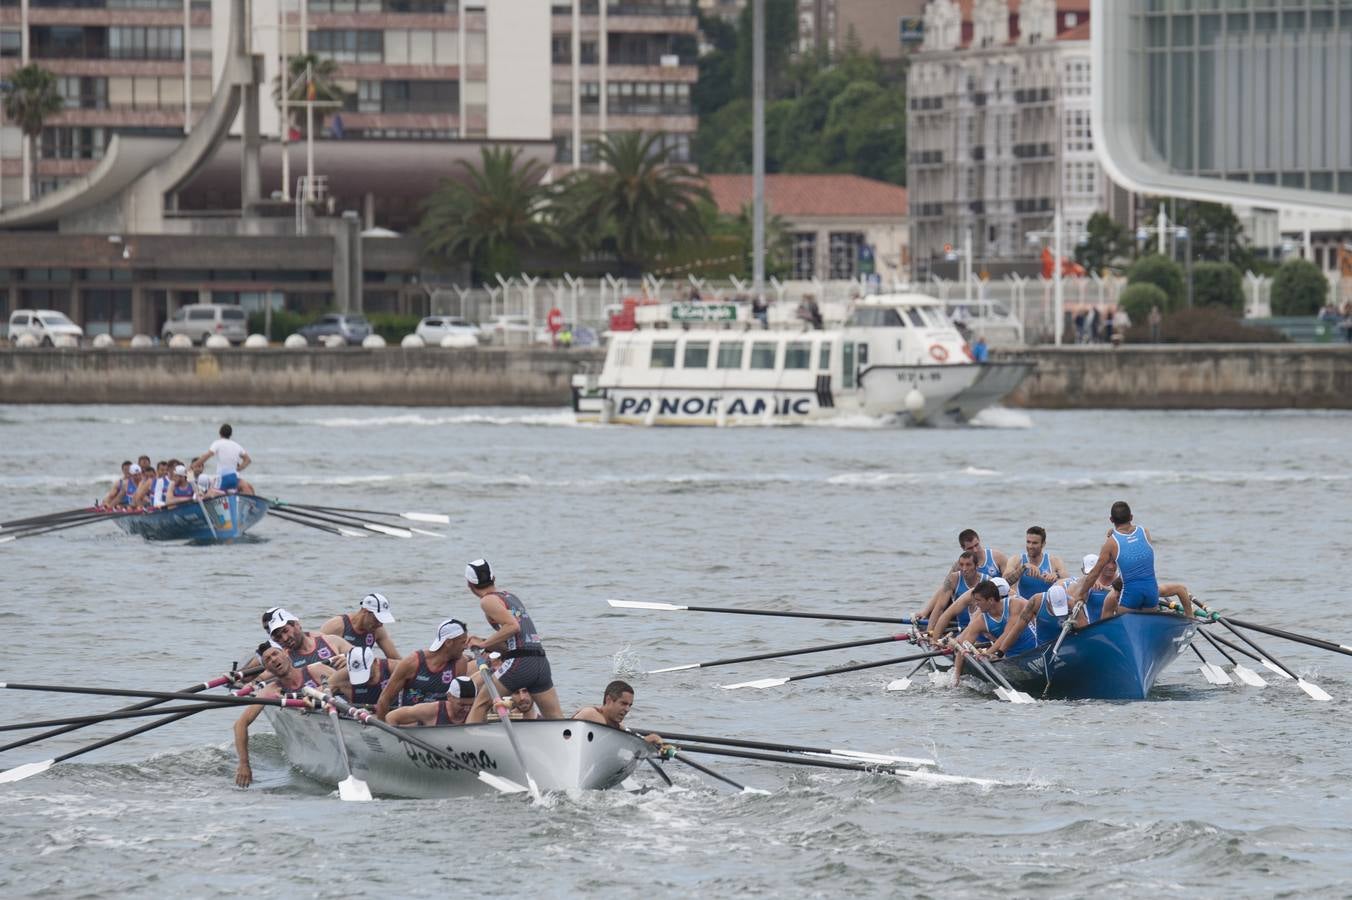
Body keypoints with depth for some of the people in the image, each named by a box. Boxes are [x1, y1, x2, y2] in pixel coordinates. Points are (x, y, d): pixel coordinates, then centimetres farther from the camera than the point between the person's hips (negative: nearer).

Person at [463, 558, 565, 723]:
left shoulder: (488, 601, 0)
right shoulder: (512, 596, 24)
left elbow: (513, 626, -14)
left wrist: (484, 644, -5)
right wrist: (486, 644, 20)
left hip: (519, 662, -7)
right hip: (542, 662, 7)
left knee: (481, 704, 4)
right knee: (556, 718, 9)